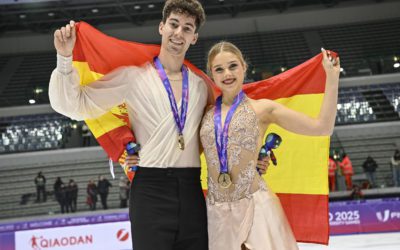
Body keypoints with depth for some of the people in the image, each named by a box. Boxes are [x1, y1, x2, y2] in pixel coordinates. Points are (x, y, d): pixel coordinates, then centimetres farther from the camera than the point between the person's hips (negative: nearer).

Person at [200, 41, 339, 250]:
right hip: (217, 211, 3)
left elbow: (322, 127, -2)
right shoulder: (207, 113, 10)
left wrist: (332, 77, -6)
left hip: (255, 206, -3)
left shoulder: (262, 108, 2)